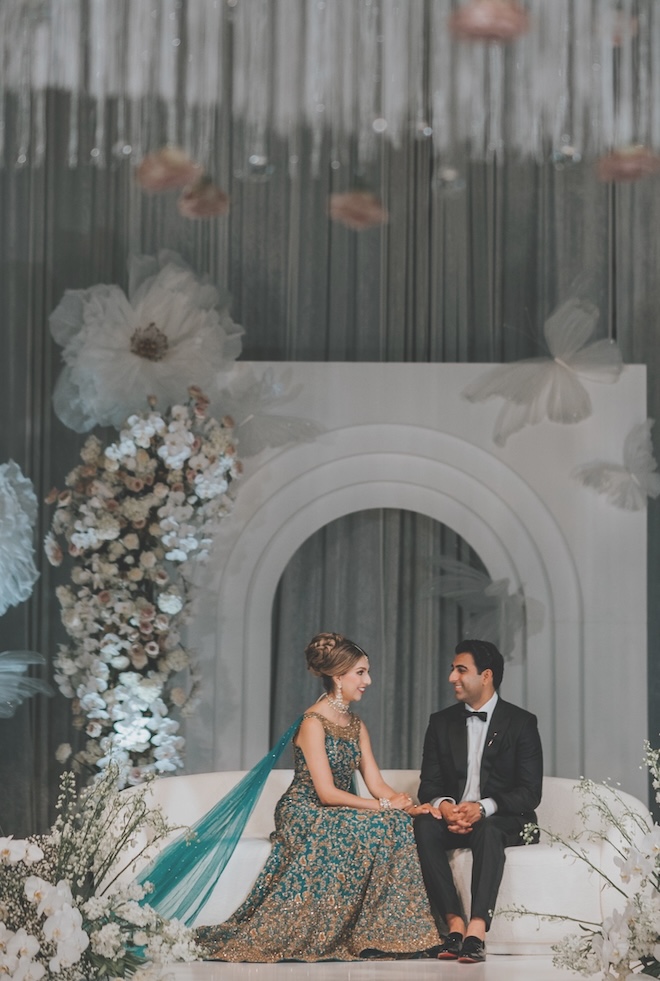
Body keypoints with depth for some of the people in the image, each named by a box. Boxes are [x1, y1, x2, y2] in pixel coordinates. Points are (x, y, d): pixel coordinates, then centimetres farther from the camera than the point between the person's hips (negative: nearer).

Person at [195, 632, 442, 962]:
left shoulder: (356, 725, 13)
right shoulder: (313, 722, -12)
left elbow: (377, 784, 4)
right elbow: (327, 793, -19)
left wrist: (408, 805, -16)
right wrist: (383, 806, -20)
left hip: (335, 817, 7)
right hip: (304, 815, -7)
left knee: (399, 823, -20)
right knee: (381, 827, -29)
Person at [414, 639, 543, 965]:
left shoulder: (521, 723, -1)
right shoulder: (441, 722, 11)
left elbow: (530, 792, -9)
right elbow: (429, 784, 5)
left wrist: (483, 808, -27)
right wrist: (443, 805, -20)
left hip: (503, 819, -3)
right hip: (452, 816, 3)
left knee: (488, 830, -39)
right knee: (422, 825, -31)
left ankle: (477, 929, -51)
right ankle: (454, 923, -36)